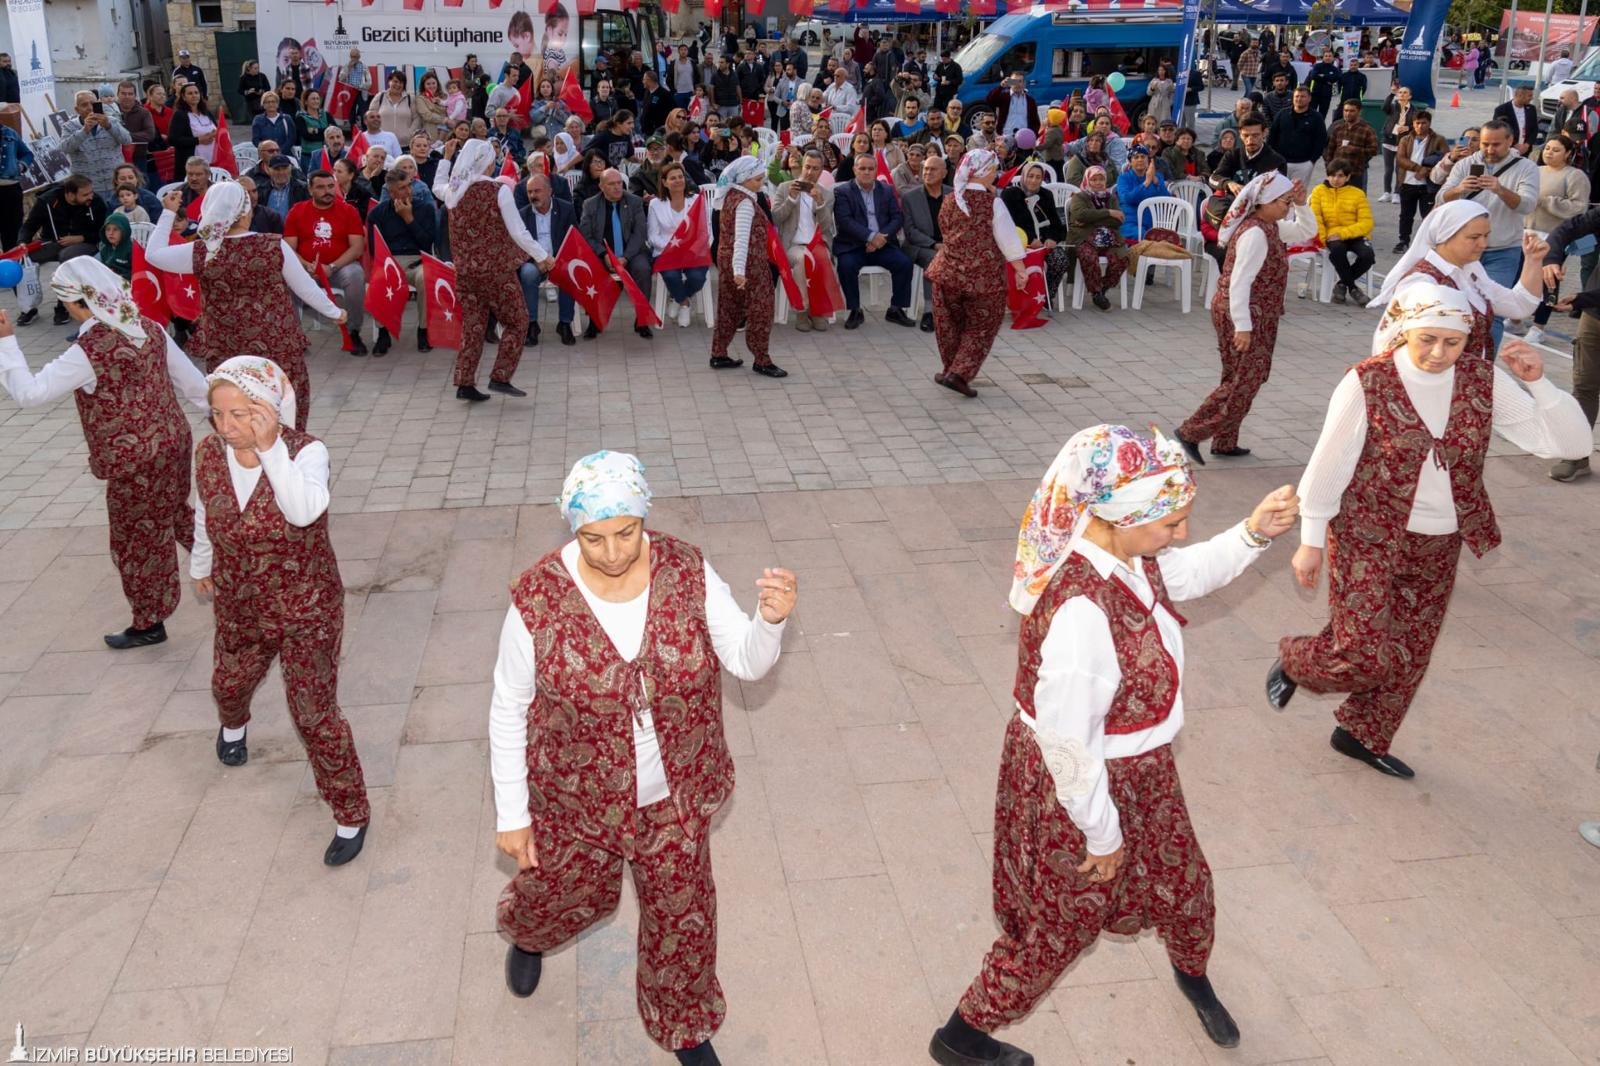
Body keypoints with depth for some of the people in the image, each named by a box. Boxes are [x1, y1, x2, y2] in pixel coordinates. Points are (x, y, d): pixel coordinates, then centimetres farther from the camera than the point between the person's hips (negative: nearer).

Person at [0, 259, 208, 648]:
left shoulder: (87, 352, -22)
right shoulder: (150, 329, -2)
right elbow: (191, 379, 7)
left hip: (134, 461, -7)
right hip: (173, 441, 7)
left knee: (139, 539, 11)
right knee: (172, 513, 29)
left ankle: (149, 623, 28)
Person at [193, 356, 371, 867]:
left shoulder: (305, 451, -24)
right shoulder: (209, 453, -10)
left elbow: (304, 511, -44)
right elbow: (205, 518, 9)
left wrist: (270, 449, -43)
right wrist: (200, 568, 23)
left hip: (306, 611, -5)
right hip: (239, 609, 6)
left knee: (315, 714, -3)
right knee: (228, 685, 31)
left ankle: (352, 815, 15)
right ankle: (233, 725, 70)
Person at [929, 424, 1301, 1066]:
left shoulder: (1127, 555, -12)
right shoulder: (1081, 613, -39)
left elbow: (1188, 574, 12)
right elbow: (1068, 744, -29)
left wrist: (1253, 533, -5)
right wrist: (1102, 834, -15)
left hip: (1140, 772, 8)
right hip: (1082, 787, -8)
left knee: (1183, 880, 27)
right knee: (1061, 922, 13)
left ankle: (1193, 975, 62)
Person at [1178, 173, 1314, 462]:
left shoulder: (1270, 226, 10)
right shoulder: (1255, 234, -20)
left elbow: (1306, 232, 24)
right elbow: (1239, 282, -25)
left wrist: (1301, 205, 6)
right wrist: (1242, 327, -26)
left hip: (1257, 316, 10)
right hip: (1246, 316, -10)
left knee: (1242, 380, 15)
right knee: (1244, 383, -7)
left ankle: (1225, 443, 22)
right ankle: (1191, 433, -4)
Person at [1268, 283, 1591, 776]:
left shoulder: (1485, 381, -6)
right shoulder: (1367, 382, -17)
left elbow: (1572, 443, -6)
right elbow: (1328, 464, -10)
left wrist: (1538, 382, -21)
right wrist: (1311, 541, -6)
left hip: (1438, 547, 5)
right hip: (1367, 539, -5)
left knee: (1410, 653, 14)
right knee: (1365, 654, -8)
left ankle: (1362, 734, 37)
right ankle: (1294, 661, 25)